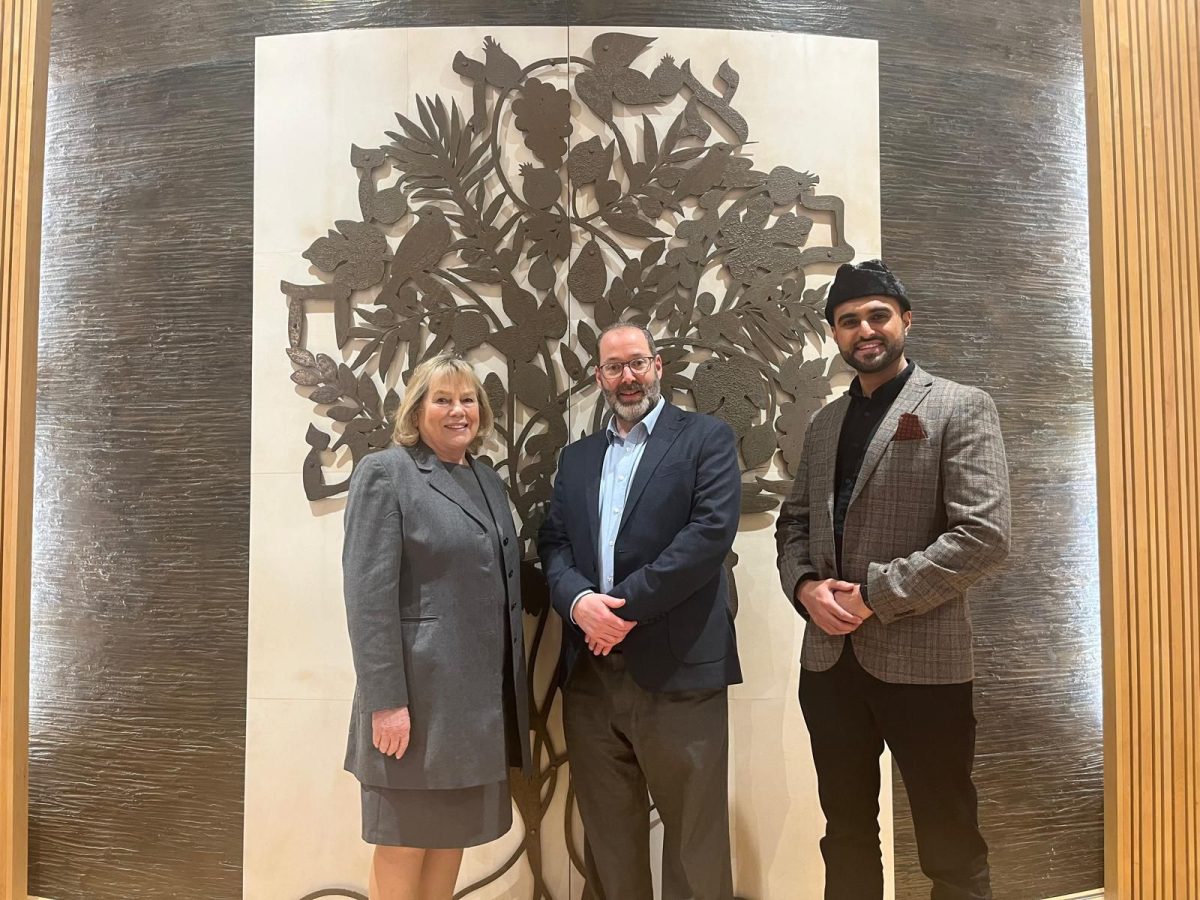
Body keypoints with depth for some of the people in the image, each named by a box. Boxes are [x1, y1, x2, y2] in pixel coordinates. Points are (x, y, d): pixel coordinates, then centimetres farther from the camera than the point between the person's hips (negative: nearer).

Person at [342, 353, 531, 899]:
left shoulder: (488, 481, 14)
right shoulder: (384, 472, -6)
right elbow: (367, 594, -14)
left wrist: (511, 690, 13)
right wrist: (385, 700, -19)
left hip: (480, 697, 7)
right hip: (419, 694, -6)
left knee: (453, 840, 15)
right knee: (402, 851, 6)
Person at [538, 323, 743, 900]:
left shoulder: (707, 438, 2)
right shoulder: (577, 457, 18)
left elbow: (712, 529, -11)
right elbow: (552, 544, 9)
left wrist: (629, 606, -14)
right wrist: (578, 601, -12)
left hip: (677, 667, -4)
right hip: (590, 670, 5)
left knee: (694, 836, 5)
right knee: (608, 836, 15)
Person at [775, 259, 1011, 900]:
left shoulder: (961, 408, -4)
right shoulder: (825, 422, 14)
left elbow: (985, 535, -15)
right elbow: (793, 522, 15)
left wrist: (874, 595, -16)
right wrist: (806, 586, -6)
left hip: (920, 658, -5)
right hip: (829, 658, 5)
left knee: (950, 848, 10)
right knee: (846, 836, 19)